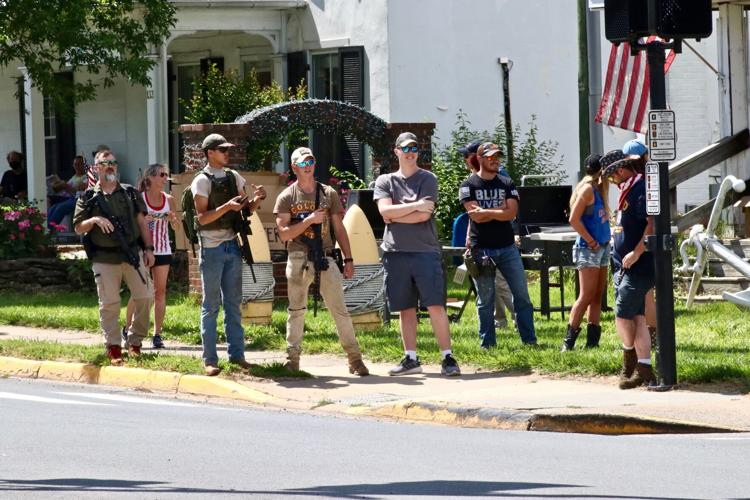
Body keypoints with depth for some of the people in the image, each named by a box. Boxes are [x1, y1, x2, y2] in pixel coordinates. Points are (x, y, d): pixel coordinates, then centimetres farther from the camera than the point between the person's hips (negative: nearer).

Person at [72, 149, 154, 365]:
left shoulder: (130, 193, 12)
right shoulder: (88, 198, 5)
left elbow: (141, 221, 12)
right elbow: (78, 227, 3)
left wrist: (148, 248, 4)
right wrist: (94, 220, -16)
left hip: (133, 254, 2)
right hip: (105, 258, -2)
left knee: (145, 296, -3)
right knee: (109, 303, -3)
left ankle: (135, 342, 13)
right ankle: (113, 347, 3)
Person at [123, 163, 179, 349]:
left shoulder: (169, 200, 6)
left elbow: (176, 228, 10)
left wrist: (173, 219, -11)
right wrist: (142, 220, -20)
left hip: (162, 250, 3)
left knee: (160, 292, 0)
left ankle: (157, 334, 3)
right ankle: (127, 329, 13)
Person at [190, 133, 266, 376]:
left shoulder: (233, 177, 10)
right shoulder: (202, 181, -8)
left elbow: (246, 209, 14)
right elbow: (202, 217, -15)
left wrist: (256, 199, -7)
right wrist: (227, 207, -27)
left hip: (232, 245, 6)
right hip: (212, 247, -6)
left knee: (233, 303, 10)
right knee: (211, 305, -2)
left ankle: (236, 354, 14)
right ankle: (210, 359, 0)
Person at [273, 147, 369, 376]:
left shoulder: (329, 194, 11)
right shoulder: (286, 197, 4)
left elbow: (339, 228, 13)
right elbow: (284, 233, -6)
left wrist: (348, 259, 7)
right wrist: (309, 220, -15)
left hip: (325, 257, 1)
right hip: (298, 259, -1)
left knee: (339, 309, -2)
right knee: (296, 310, 3)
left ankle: (355, 358, 0)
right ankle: (292, 359, 7)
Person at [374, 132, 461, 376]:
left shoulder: (427, 179, 3)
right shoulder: (385, 181, 11)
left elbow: (424, 216, -8)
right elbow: (385, 210, -6)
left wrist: (395, 216, -4)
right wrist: (415, 206, -10)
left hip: (425, 251, -3)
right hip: (396, 252, 3)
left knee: (436, 306, -8)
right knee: (405, 308, 8)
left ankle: (448, 358, -7)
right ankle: (411, 359, 15)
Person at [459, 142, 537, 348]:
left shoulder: (507, 184, 9)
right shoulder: (469, 186, 1)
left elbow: (511, 213, -6)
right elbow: (476, 217, -13)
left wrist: (486, 211, -12)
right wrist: (500, 209, -7)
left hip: (507, 247, 3)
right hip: (482, 249, -3)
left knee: (522, 295, 1)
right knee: (485, 300, 2)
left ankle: (530, 340, 6)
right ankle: (487, 344, 8)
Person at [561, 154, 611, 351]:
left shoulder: (599, 188, 11)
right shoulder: (587, 189, -14)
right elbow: (574, 219, -20)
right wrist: (590, 241, -16)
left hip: (602, 247, 9)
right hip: (588, 249, -9)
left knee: (597, 297, 9)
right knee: (586, 297, -9)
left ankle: (592, 340, 11)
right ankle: (568, 341, -7)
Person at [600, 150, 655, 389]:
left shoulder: (641, 188, -14)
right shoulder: (627, 191, 18)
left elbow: (653, 224, -24)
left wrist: (636, 253, -24)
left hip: (638, 268, -10)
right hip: (624, 267, 10)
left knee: (623, 315, -9)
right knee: (636, 317, 8)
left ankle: (630, 362, 8)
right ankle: (644, 368, 8)